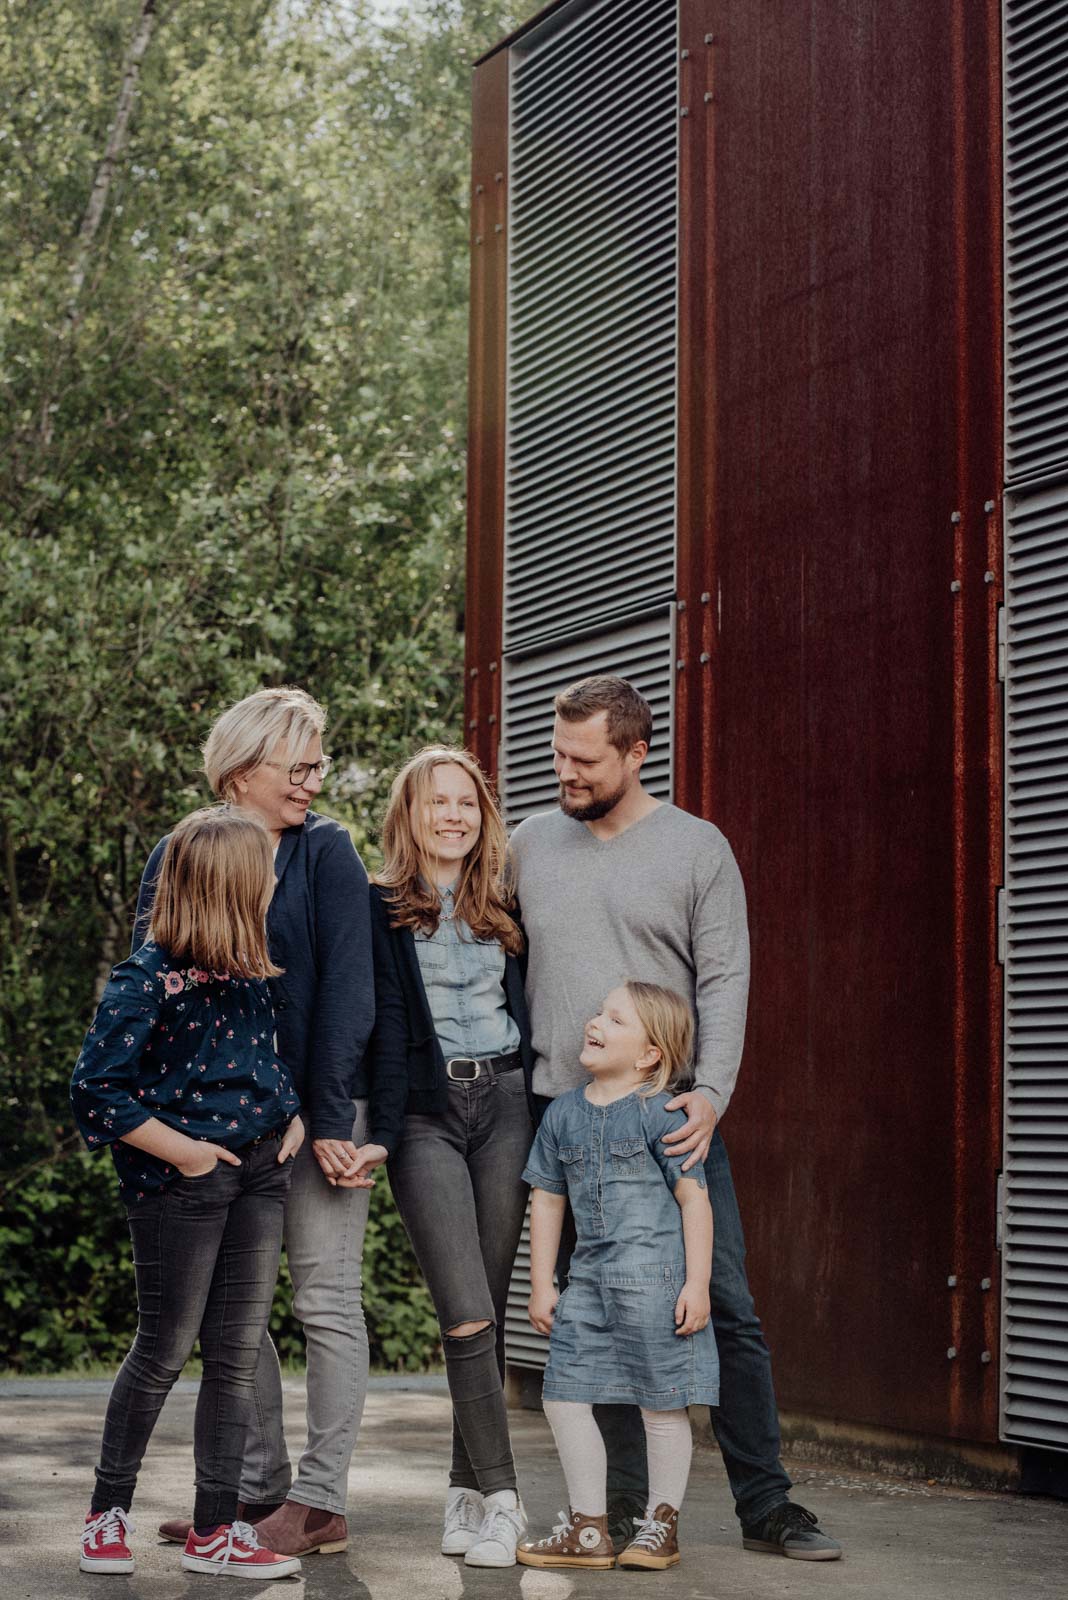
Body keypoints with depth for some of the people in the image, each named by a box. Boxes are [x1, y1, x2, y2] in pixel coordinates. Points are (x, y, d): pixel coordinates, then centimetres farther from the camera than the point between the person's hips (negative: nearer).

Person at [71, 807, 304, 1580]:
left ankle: (215, 1530, 15)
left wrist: (294, 1114, 5)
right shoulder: (149, 979, -16)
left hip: (260, 1168, 7)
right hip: (183, 1178, -6)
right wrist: (180, 1151, -15)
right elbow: (96, 1089, -17)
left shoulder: (254, 970, 5)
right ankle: (108, 1513, 22)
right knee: (165, 1350, 4)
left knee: (239, 1352, 7)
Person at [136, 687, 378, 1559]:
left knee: (326, 1300, 0)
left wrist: (332, 1118, -14)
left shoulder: (327, 851, -3)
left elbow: (345, 988, -8)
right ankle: (259, 1489, 19)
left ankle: (320, 1501, 6)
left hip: (319, 1108, -4)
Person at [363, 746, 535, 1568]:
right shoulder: (381, 908, 3)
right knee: (466, 1316, -11)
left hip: (504, 1103, 4)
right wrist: (382, 1129, -13)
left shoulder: (502, 909, 15)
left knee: (489, 1312, 4)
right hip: (427, 1113, -4)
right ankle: (500, 1496, -5)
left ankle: (468, 1490, 12)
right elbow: (380, 1023, -4)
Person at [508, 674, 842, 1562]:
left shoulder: (697, 847, 2)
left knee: (728, 1309, -3)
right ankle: (623, 1505, 14)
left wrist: (711, 1095, -16)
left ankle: (766, 1505, 6)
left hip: (675, 1116, -2)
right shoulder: (530, 844, 10)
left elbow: (725, 981, -3)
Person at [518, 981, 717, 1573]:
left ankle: (661, 1521, 19)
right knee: (564, 1394, 4)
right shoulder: (563, 1114, 10)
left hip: (654, 1275, -6)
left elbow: (694, 1197, -6)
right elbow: (547, 1199, 15)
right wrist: (541, 1285, 13)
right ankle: (589, 1528, 14)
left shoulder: (659, 1113, -7)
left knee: (660, 1401, 3)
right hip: (589, 1276, 6)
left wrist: (697, 1283, -11)